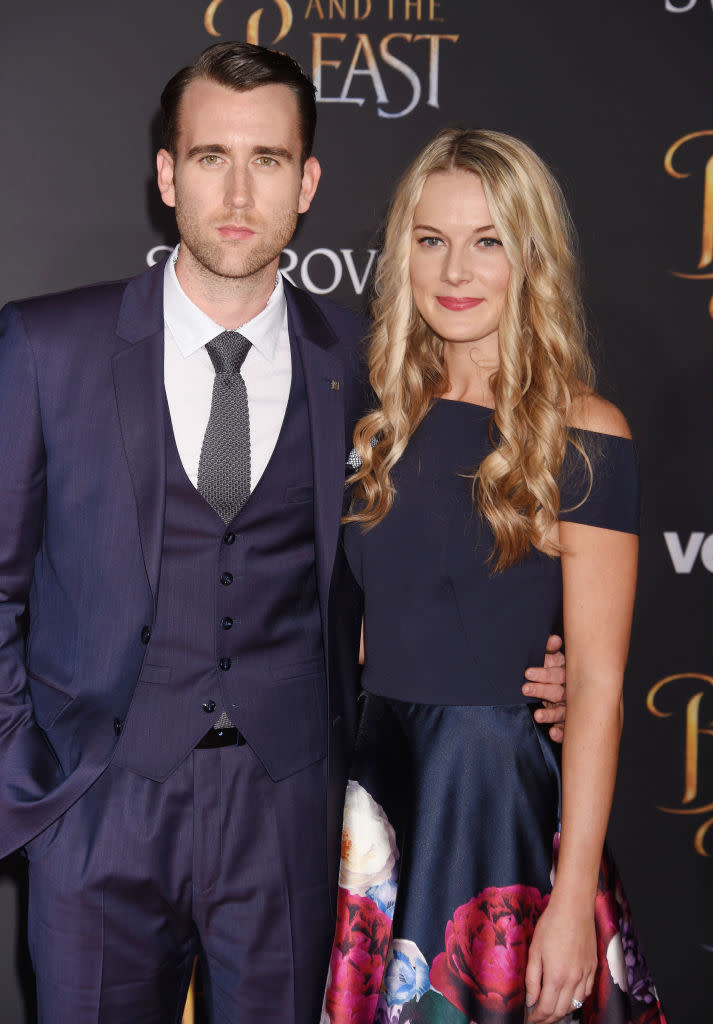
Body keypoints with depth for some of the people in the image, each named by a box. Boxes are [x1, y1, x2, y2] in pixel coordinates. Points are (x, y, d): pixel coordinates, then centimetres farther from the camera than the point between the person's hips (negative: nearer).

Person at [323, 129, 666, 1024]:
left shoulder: (581, 436, -11)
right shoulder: (384, 419, 5)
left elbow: (597, 683, -13)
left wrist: (572, 899, -15)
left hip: (501, 788, -5)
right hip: (374, 775, 5)